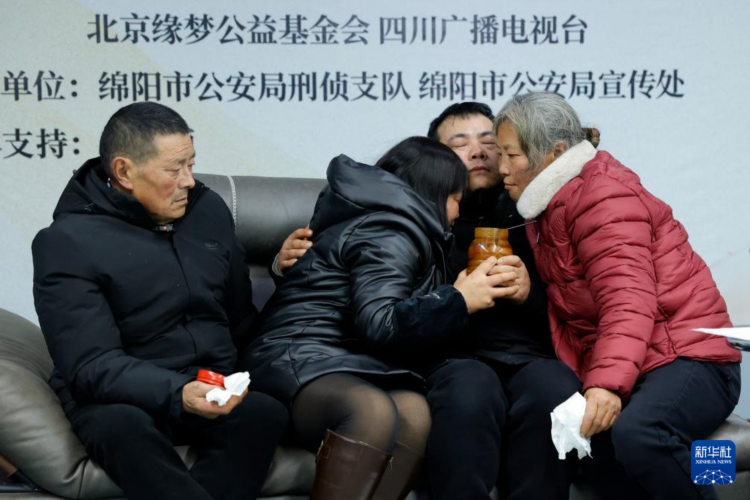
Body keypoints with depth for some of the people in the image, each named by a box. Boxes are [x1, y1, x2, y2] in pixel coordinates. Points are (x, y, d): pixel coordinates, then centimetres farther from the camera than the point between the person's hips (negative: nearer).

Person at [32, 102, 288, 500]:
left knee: (267, 413, -30)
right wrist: (176, 394, -33)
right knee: (124, 429, -40)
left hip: (212, 390, 4)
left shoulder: (209, 209, 9)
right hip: (119, 398, -4)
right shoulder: (66, 243, -9)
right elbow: (91, 366, -19)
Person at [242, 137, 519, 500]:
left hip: (347, 368, 8)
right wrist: (459, 300, -8)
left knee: (413, 413, -27)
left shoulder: (391, 224, 26)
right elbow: (378, 324, -17)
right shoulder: (389, 232, -5)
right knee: (373, 412, -40)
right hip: (299, 362, -8)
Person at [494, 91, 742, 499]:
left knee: (637, 433, -37)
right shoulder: (551, 206, 16)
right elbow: (568, 311, 14)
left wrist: (607, 384, -37)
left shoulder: (602, 199, -13)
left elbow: (628, 303, -25)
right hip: (608, 369, 8)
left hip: (687, 357, -7)